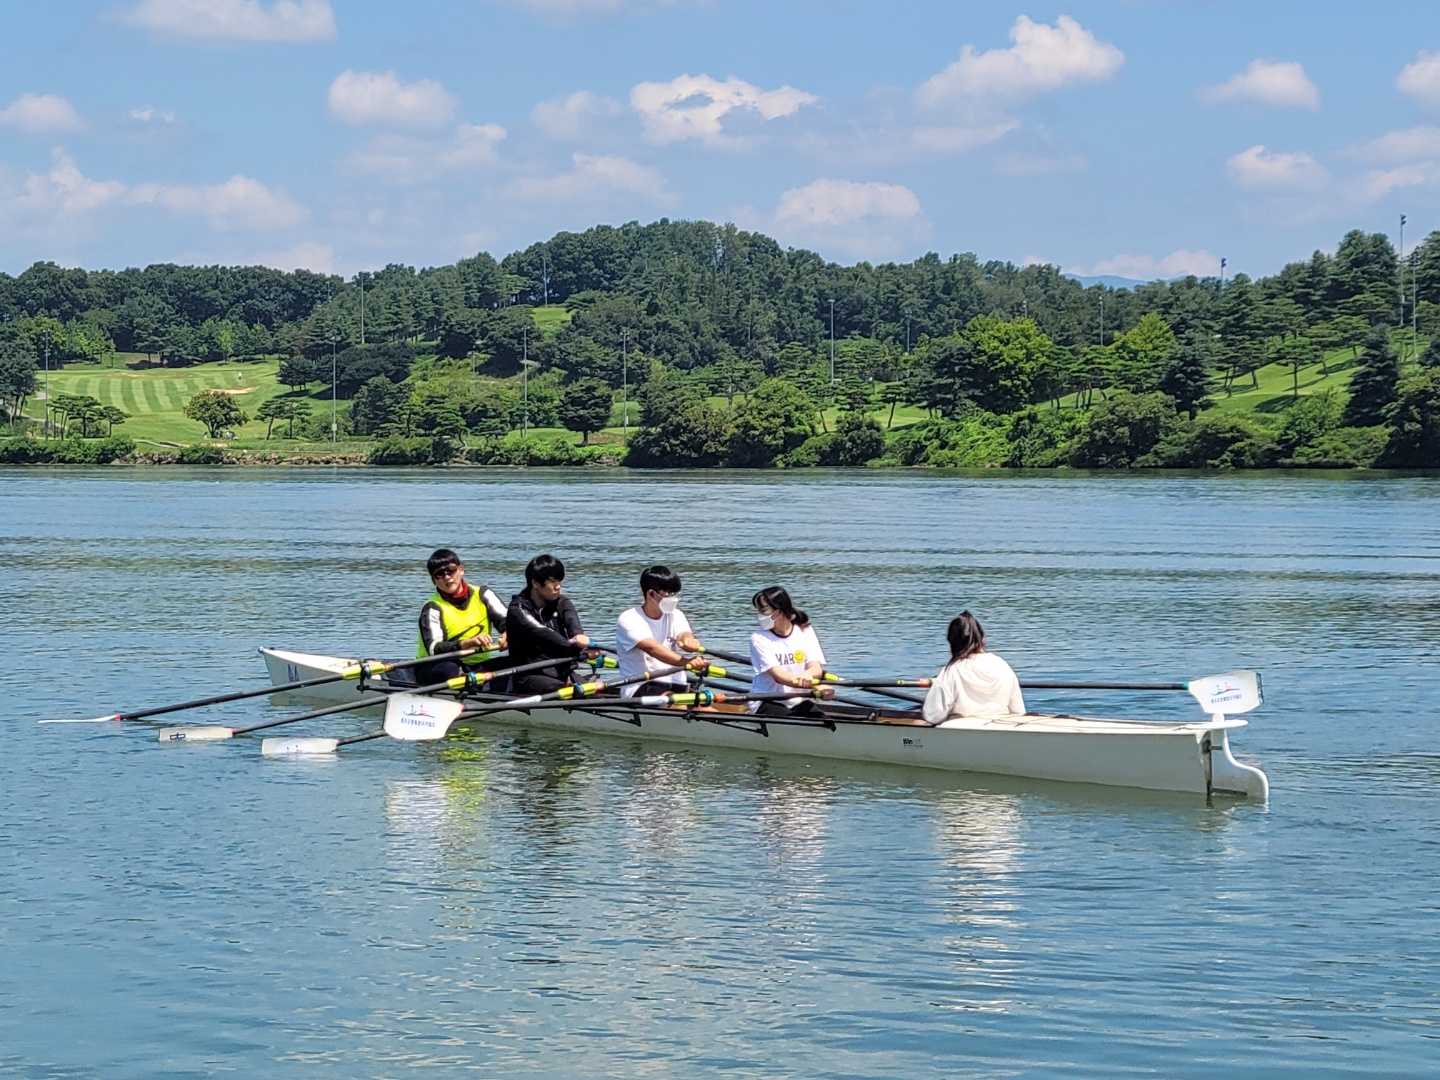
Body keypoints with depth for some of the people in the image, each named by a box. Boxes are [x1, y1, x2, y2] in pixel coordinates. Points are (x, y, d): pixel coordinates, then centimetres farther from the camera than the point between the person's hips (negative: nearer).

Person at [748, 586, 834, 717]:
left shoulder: (805, 631, 6)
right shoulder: (759, 639, -6)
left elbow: (816, 669, -6)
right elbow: (778, 676, -18)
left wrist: (808, 674, -34)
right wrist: (817, 687, -34)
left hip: (799, 701, 3)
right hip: (766, 703, -3)